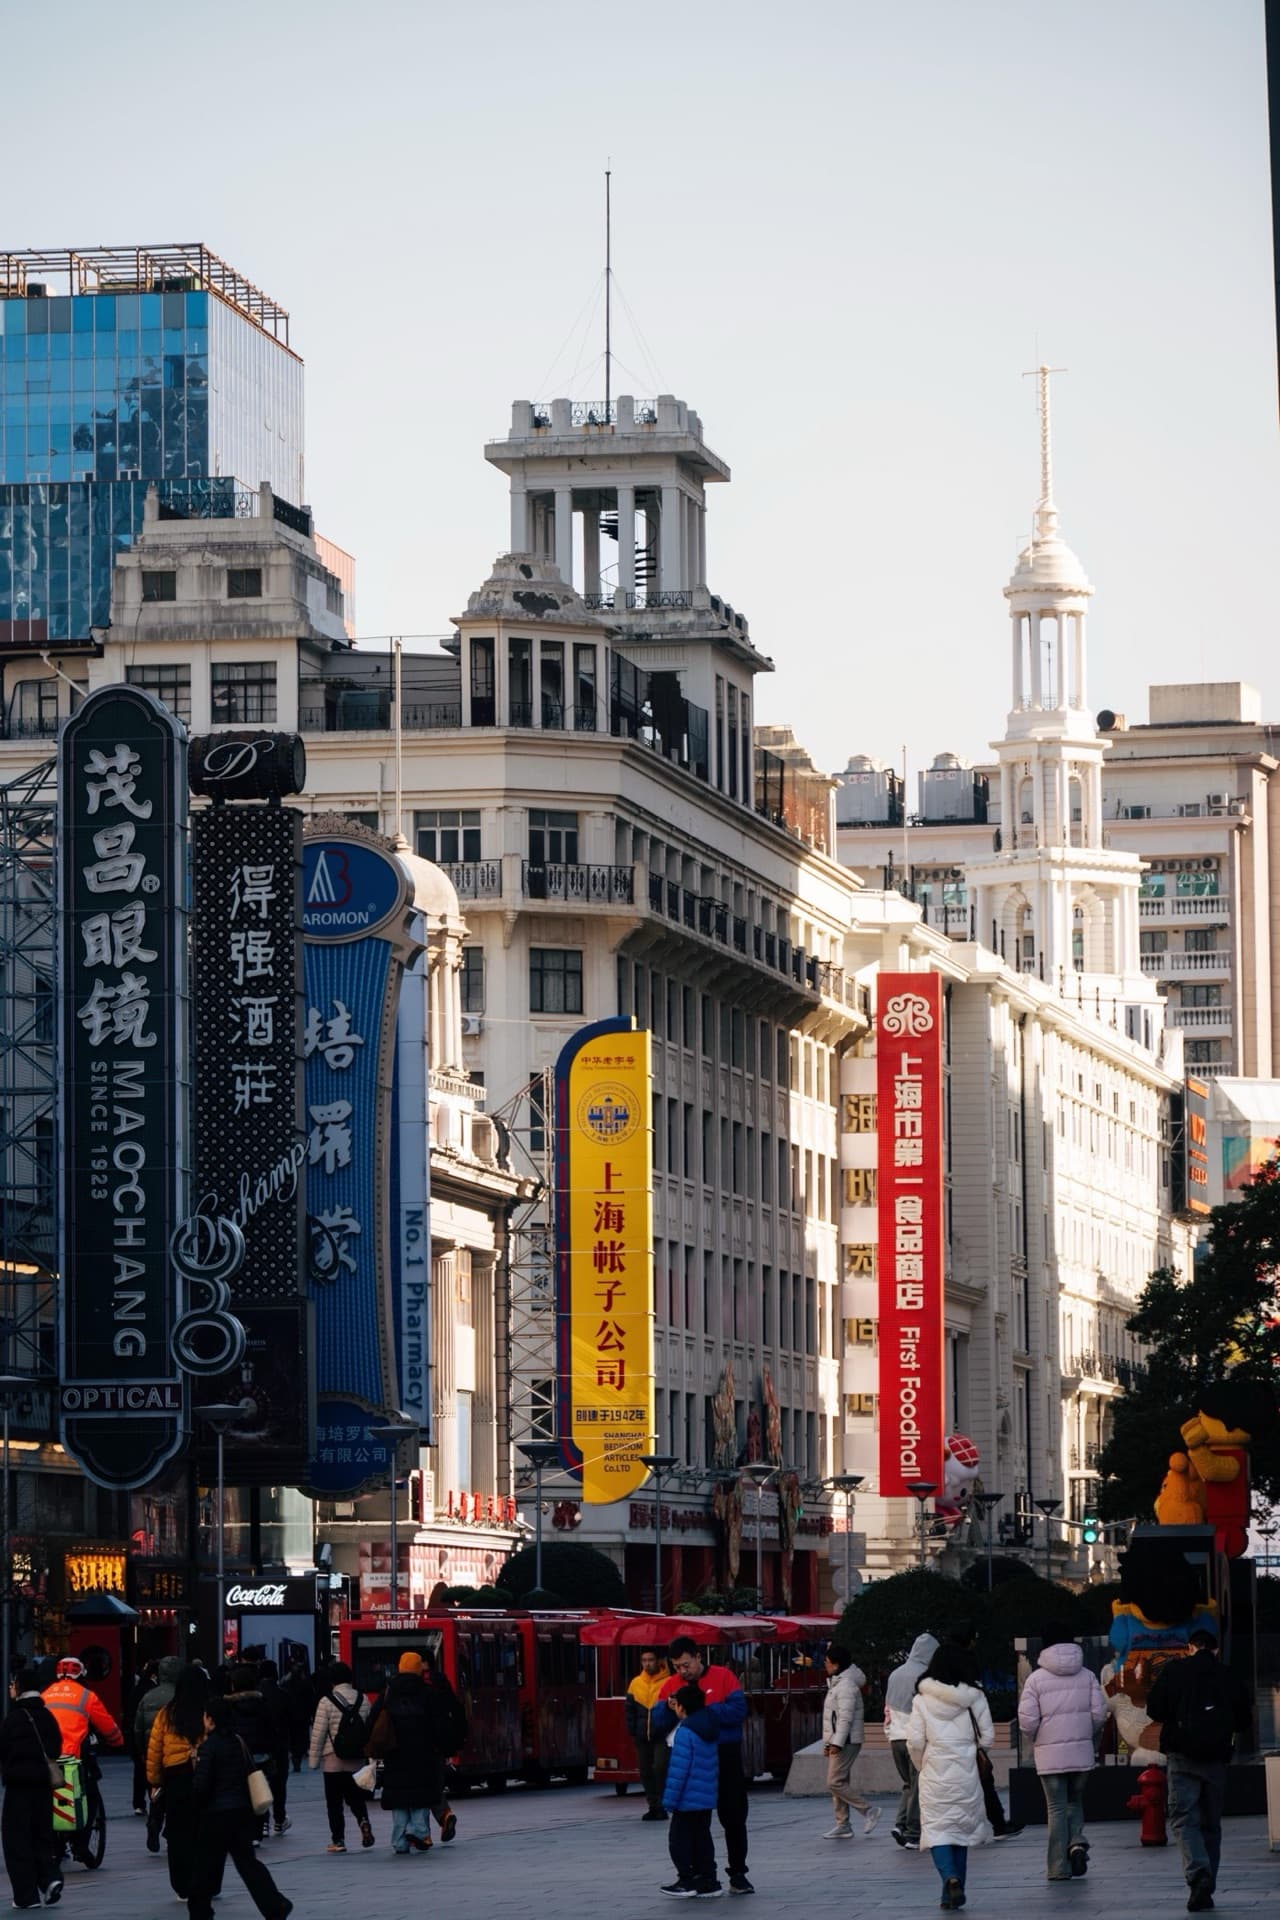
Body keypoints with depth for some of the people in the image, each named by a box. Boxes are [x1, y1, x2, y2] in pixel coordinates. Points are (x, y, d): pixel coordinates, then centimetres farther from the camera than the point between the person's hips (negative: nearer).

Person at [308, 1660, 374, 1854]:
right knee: (355, 1796, 17)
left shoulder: (327, 1701, -11)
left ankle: (338, 1840, 6)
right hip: (357, 1760, 4)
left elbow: (318, 1733, -10)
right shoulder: (362, 1699, 1)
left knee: (334, 1801, 5)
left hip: (333, 1759, -4)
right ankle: (363, 1821, -10)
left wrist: (313, 1758, 0)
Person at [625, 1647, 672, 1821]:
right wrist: (632, 1731, 7)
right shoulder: (636, 1684, 7)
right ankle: (653, 1806, 15)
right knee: (646, 1772, 7)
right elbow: (629, 1709, 14)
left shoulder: (668, 1683, -7)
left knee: (660, 1769, -14)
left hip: (662, 1736, -5)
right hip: (642, 1737, 5)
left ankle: (662, 1805, -9)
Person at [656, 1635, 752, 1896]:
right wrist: (668, 1708, -18)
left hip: (725, 1759, -3)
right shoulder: (671, 1685, 6)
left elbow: (738, 1710, -15)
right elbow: (659, 1723, 2)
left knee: (733, 1816, 3)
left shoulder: (723, 1677, -4)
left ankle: (738, 1873, 10)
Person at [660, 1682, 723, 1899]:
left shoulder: (685, 1731, -19)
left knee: (679, 1839, 1)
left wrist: (670, 1799, -15)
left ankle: (687, 1881, 0)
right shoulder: (710, 1727, 8)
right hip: (708, 1796, 9)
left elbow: (678, 1769, -20)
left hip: (689, 1797, -9)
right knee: (702, 1838, 13)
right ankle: (707, 1882, 14)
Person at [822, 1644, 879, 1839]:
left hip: (846, 1742, -11)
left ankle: (868, 1810, -6)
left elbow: (845, 1717, -22)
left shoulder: (846, 1686, -15)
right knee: (838, 1783, 9)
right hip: (837, 1742, 11)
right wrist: (828, 1742, 22)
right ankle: (842, 1826, 10)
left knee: (835, 1783, -13)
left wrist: (837, 1743, -25)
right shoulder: (836, 1683, 17)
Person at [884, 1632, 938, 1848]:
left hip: (896, 1739, 6)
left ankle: (901, 1823, 2)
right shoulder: (924, 1676, -10)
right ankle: (913, 1833, 0)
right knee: (919, 1787, 0)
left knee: (909, 1784, 17)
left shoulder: (894, 1675, 13)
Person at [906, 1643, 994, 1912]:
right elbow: (987, 1737, -1)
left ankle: (950, 1878, -21)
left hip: (935, 1776, -2)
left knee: (937, 1829, 3)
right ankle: (955, 1892, 15)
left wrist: (920, 1766, 11)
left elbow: (915, 1741, -7)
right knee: (962, 1829, 13)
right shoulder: (974, 1698, -3)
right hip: (966, 1775, 2)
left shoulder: (922, 1700, -5)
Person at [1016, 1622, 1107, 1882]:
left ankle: (1060, 1867, 2)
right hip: (1082, 1751, 3)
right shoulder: (1087, 1676, 3)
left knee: (1057, 1808, 4)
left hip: (1050, 1753, -3)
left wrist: (1036, 1738, 11)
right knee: (1075, 1801, 20)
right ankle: (1077, 1841, -6)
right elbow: (1099, 1712, 0)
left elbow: (1027, 1720, -10)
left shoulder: (1037, 1678, -6)